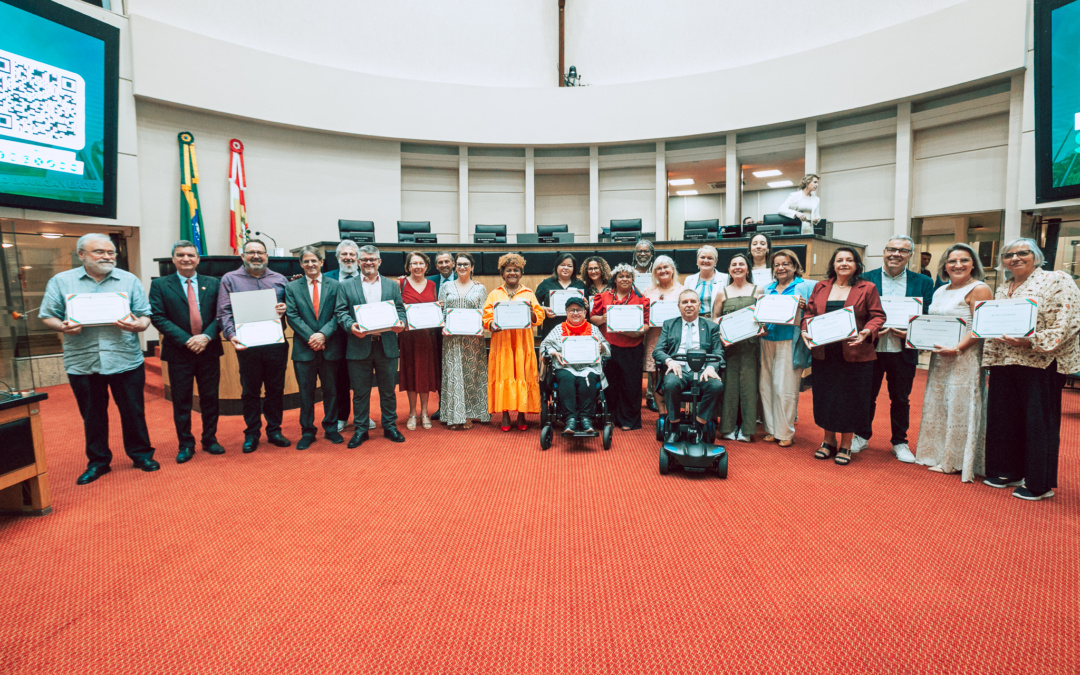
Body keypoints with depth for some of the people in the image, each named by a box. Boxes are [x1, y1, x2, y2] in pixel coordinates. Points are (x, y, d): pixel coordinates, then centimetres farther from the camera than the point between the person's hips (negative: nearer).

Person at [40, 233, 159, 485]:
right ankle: (98, 461, 27)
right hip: (82, 363, 1)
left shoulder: (129, 280, 5)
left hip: (126, 360, 0)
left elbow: (145, 315, 4)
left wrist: (137, 325, -18)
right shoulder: (61, 282, 5)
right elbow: (47, 317, 6)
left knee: (134, 412, 7)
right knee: (92, 416, 12)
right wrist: (63, 326, -16)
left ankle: (141, 454, 23)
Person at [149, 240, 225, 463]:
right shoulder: (160, 285, 2)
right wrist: (186, 340, -15)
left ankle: (210, 440, 23)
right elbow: (158, 317, -6)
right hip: (179, 353, -1)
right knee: (181, 401, 6)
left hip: (209, 350, 2)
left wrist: (206, 336, -14)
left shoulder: (213, 283, 7)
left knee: (210, 398, 9)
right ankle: (185, 445, 18)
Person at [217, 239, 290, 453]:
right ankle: (251, 434, 19)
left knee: (276, 389, 8)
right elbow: (224, 312, -1)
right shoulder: (230, 279, 6)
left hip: (276, 345, 2)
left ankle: (274, 430, 21)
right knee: (250, 391, 7)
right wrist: (231, 334, -17)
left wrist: (285, 309, -10)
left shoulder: (279, 280, 11)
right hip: (247, 345, -1)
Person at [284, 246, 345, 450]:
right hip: (304, 349, 0)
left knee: (331, 391, 9)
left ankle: (331, 429, 23)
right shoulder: (292, 287, 6)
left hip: (330, 347, 0)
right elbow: (292, 316, -2)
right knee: (306, 393, 6)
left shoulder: (335, 286, 5)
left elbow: (338, 314, -2)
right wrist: (310, 337, -13)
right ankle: (307, 432, 17)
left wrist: (323, 334, -15)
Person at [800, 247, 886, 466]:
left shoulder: (867, 288, 1)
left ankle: (846, 446, 19)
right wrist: (805, 330, -7)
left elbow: (878, 316, -2)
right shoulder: (820, 287, 10)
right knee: (825, 397, 10)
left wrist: (867, 332, -20)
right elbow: (809, 312, 11)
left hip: (855, 355, -3)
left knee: (850, 399, 4)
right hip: (824, 354, 3)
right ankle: (828, 441, 26)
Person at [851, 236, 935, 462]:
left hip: (903, 351, 1)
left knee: (900, 399, 11)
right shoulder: (866, 279, 2)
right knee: (866, 395, 9)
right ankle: (862, 436, 26)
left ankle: (899, 442, 26)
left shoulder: (923, 283, 5)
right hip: (871, 349, -1)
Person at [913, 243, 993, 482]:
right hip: (939, 358, 8)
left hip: (966, 358, -8)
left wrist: (956, 348, -24)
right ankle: (939, 455, 24)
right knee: (937, 405, 12)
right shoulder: (940, 291, 15)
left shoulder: (979, 289, -8)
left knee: (960, 407, -1)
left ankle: (958, 461, 11)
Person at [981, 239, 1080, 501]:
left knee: (1039, 422, 0)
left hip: (1041, 364, -7)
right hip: (1003, 364, 7)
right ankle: (1008, 472, 24)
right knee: (1004, 419, 11)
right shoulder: (1002, 290, 17)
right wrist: (990, 361, 13)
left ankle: (1040, 484, 11)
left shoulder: (1056, 281, -4)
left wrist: (1031, 342, -24)